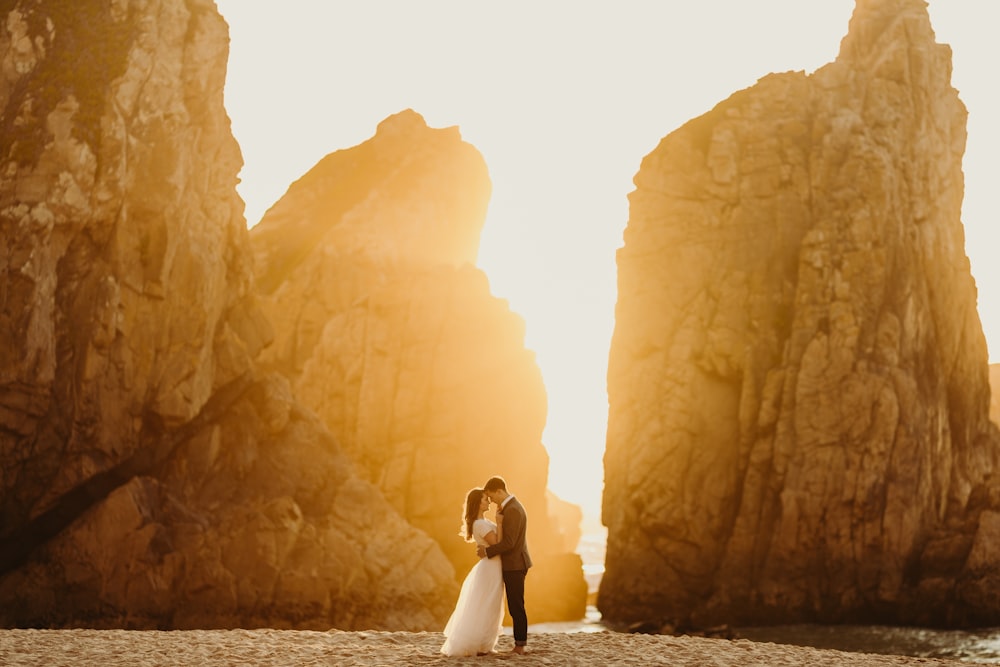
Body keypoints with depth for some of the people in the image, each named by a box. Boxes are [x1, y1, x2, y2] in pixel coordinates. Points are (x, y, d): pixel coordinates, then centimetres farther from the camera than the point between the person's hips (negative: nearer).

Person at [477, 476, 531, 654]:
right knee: (515, 607, 12)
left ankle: (520, 645, 3)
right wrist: (499, 516, 4)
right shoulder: (512, 506, 14)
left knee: (516, 607, -4)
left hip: (515, 565, -11)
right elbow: (504, 535, 15)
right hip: (514, 564, 11)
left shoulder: (512, 510, -20)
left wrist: (487, 551, -15)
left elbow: (508, 543, -23)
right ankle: (520, 644, 15)